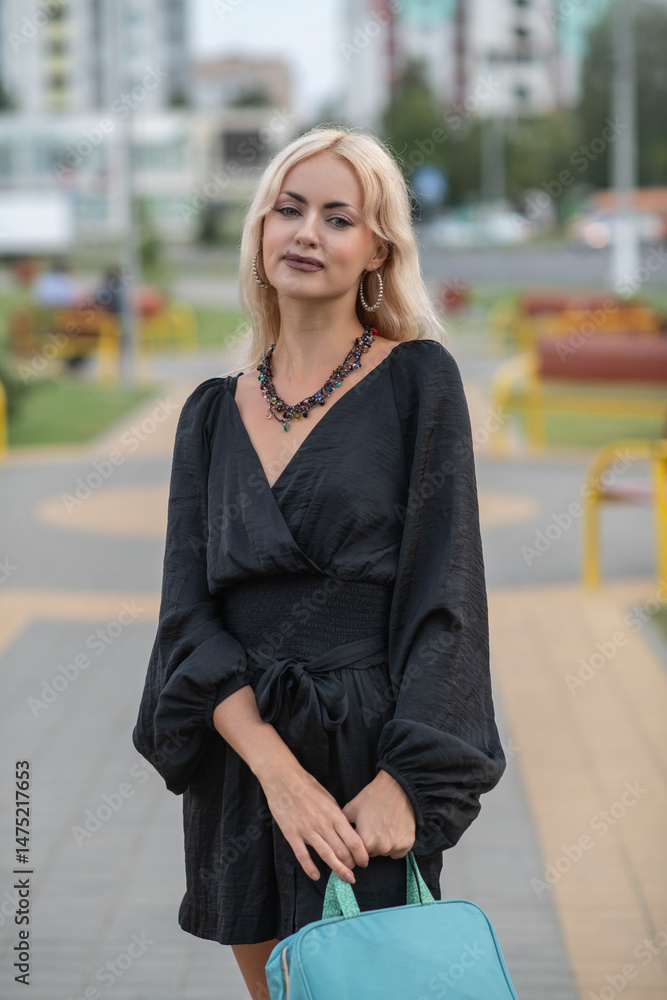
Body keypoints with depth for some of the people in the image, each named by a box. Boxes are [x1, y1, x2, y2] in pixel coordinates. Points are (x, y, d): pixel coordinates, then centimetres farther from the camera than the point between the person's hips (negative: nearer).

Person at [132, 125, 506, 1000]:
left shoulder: (417, 379, -3)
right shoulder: (215, 411, 8)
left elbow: (444, 591, -8)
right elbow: (189, 609, 0)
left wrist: (403, 779, -17)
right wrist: (277, 770, -15)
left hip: (370, 754, -4)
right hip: (240, 761, 4)